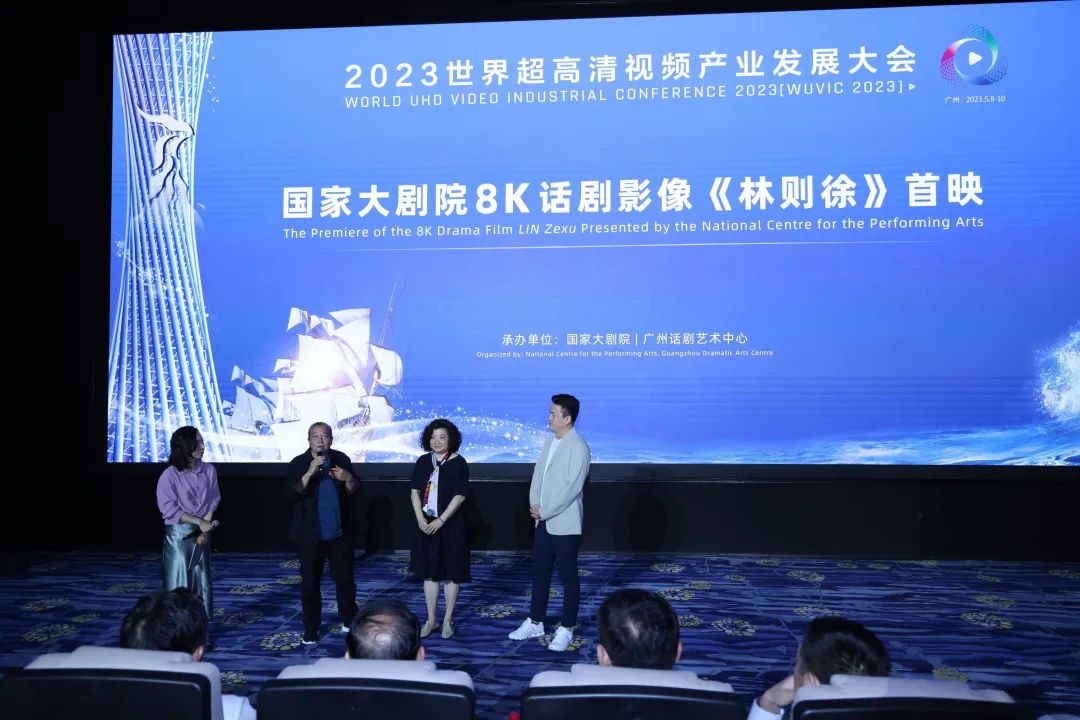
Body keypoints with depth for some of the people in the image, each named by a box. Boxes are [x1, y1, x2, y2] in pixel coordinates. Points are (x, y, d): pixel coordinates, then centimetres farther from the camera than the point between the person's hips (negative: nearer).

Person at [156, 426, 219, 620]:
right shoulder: (169, 476, -14)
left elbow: (212, 502, 2)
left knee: (201, 581, 9)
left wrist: (205, 529, -8)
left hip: (201, 532, 4)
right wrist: (199, 522, -15)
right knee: (178, 583, -1)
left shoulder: (209, 470, -1)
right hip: (178, 534, -4)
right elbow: (169, 510, -14)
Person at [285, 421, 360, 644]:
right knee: (310, 582, 5)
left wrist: (349, 479, -16)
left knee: (345, 578, 10)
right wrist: (309, 473, -31)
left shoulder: (341, 459, -1)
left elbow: (353, 491, 6)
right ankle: (310, 630, 17)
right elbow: (291, 495, -20)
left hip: (339, 532, 2)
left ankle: (348, 620, 29)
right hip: (309, 534, -2)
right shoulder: (298, 464, -8)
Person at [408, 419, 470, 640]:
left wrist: (441, 520, -18)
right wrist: (420, 518, -8)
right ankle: (431, 620, 19)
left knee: (451, 573, 4)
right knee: (429, 572, 9)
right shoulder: (423, 462, 4)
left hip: (450, 525, -3)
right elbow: (415, 492, 4)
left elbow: (459, 495, -12)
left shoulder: (459, 463, -7)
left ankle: (448, 620, 16)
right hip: (426, 525, 4)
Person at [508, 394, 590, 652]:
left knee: (568, 577, 5)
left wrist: (544, 512, -15)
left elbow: (571, 488, -21)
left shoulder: (578, 447, -17)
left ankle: (566, 629, 15)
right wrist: (534, 504, -3)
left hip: (565, 524, -8)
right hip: (543, 522, 8)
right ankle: (535, 623, 28)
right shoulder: (550, 440, 8)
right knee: (539, 572, 15)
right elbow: (538, 473, 11)